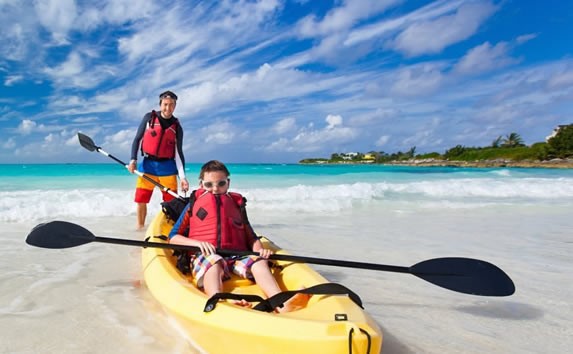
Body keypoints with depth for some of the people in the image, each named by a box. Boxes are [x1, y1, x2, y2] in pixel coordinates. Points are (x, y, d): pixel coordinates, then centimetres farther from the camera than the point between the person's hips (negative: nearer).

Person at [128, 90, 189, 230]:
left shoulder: (176, 127, 4)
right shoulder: (149, 117, 3)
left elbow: (178, 153, 1)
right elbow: (137, 139, 5)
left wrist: (182, 176, -8)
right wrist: (133, 160, -8)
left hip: (167, 167, 0)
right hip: (147, 165, 0)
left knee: (171, 202, -1)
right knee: (141, 200, 2)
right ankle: (140, 227, 21)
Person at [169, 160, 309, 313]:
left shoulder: (237, 204, 25)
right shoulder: (194, 204, 19)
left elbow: (251, 237, 20)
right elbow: (173, 237, 12)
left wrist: (259, 249, -3)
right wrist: (198, 243, -7)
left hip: (237, 255, 2)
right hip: (205, 255, -2)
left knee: (258, 261, -26)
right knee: (213, 262, -35)